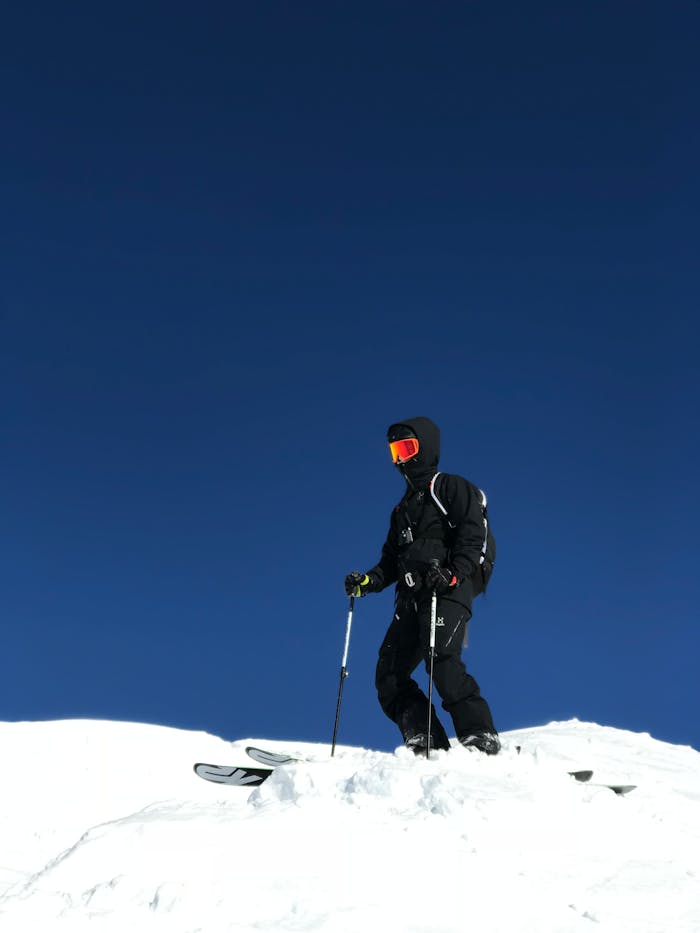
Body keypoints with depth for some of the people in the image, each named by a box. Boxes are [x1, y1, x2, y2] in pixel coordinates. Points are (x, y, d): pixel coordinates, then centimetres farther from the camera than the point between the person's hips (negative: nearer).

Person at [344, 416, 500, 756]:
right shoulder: (403, 508, 31)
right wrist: (368, 581, 9)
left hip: (449, 592, -8)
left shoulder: (452, 488, 7)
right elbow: (391, 560, 28)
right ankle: (428, 745, -8)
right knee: (389, 676, -4)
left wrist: (453, 573, -23)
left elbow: (471, 536, -7)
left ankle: (482, 741, -25)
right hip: (412, 599, 8)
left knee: (441, 660, -27)